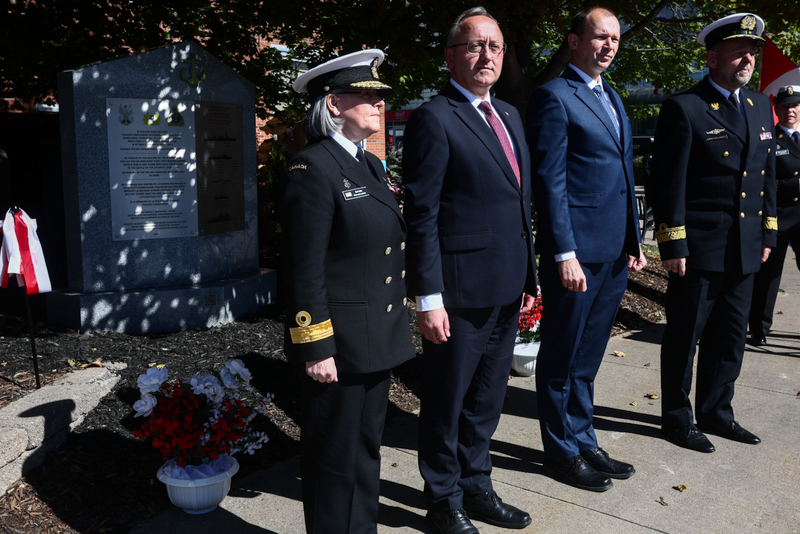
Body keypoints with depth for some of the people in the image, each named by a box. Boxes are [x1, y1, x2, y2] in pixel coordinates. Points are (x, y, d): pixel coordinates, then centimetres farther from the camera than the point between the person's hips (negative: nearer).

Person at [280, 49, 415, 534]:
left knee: (367, 448, 21)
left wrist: (395, 329, 17)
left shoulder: (371, 165, 12)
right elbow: (304, 269, -17)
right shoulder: (311, 168, -15)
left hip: (379, 340, 9)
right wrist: (316, 348, -18)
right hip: (338, 346, -9)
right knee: (336, 460, 8)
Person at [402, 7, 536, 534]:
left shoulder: (510, 115, 14)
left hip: (506, 291, 8)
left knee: (487, 400, 20)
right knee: (447, 404, 9)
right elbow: (422, 215, -14)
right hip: (460, 289, -7)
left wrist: (528, 275, 15)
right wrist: (429, 299, -18)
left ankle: (476, 486, 38)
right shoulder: (434, 119, -10)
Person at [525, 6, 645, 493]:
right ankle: (563, 451, 20)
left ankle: (584, 442, 31)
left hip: (615, 251, 8)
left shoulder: (613, 99, 18)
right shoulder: (554, 97, -8)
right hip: (577, 251, -8)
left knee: (587, 358, 17)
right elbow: (550, 180, -14)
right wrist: (565, 254, -19)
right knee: (563, 357, 6)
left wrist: (634, 240, 17)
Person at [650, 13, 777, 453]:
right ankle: (677, 418, 20)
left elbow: (767, 174, 18)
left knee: (730, 337, 15)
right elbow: (668, 182, -13)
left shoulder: (760, 107, 13)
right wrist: (672, 244, -15)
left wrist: (768, 232, 14)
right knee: (684, 337, 5)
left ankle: (715, 412, 31)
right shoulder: (684, 109, -9)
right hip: (698, 249, -7)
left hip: (744, 250, 7)